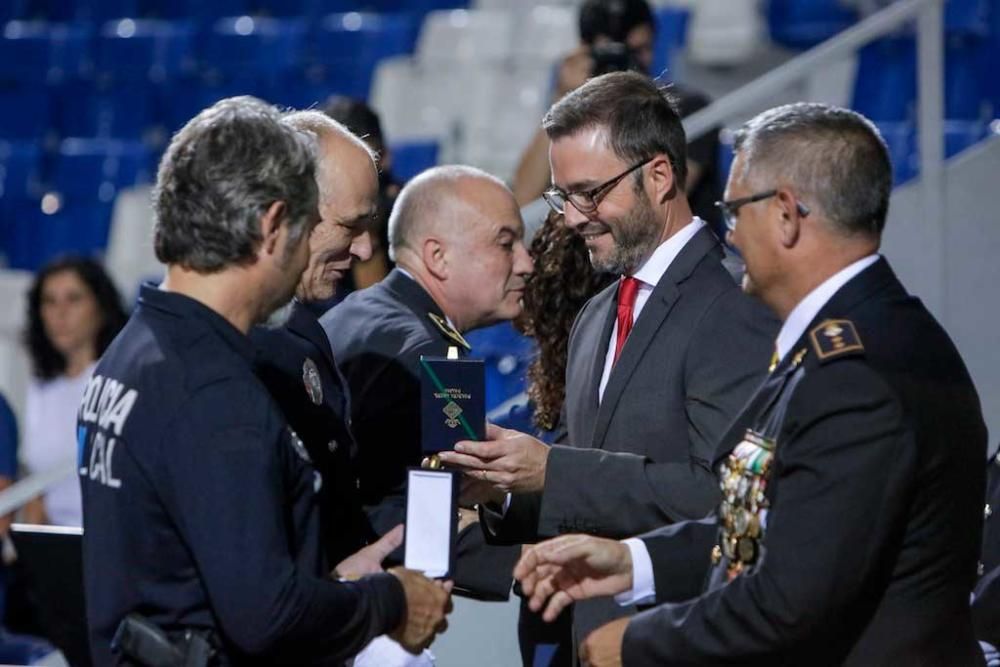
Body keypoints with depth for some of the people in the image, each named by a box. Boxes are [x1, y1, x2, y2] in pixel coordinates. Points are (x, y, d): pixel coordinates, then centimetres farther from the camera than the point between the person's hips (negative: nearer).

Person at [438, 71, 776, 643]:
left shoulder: (738, 313, -13)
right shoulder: (595, 320, 16)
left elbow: (723, 491, -23)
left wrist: (553, 472, -21)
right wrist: (506, 488, -2)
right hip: (590, 633, 8)